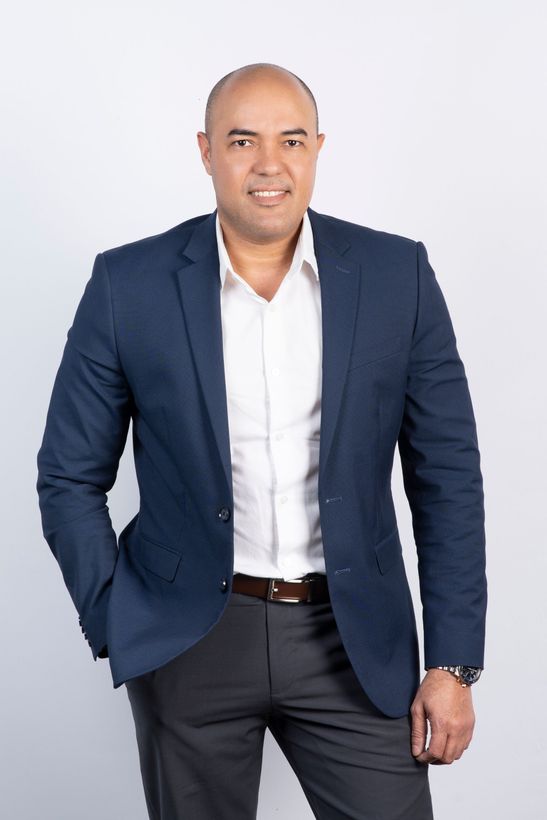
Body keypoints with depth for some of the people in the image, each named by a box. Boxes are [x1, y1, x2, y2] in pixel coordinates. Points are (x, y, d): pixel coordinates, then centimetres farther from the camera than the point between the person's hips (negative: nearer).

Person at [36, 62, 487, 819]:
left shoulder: (397, 274, -4)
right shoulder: (129, 284, -6)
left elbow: (447, 476, 0)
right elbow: (70, 478, 2)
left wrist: (454, 663, -3)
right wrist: (119, 632, -5)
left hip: (354, 638, 1)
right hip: (189, 639, 0)